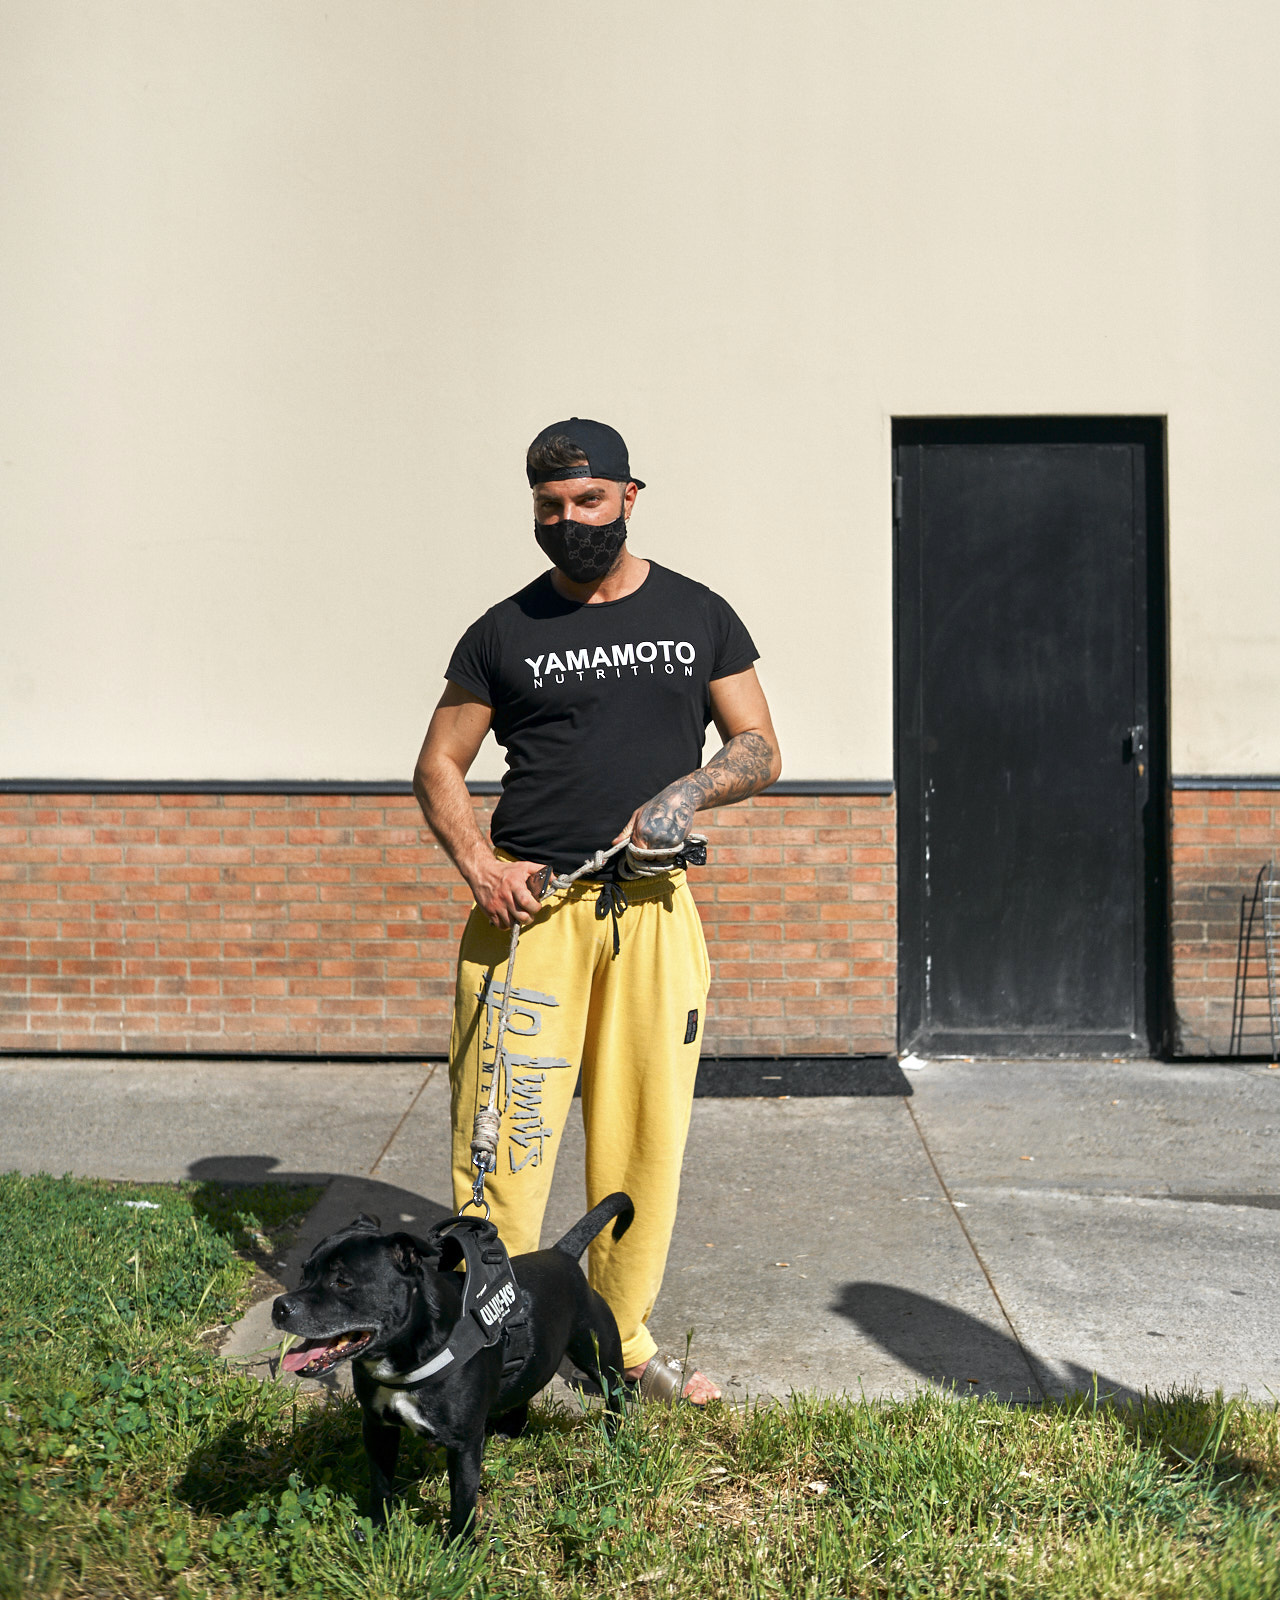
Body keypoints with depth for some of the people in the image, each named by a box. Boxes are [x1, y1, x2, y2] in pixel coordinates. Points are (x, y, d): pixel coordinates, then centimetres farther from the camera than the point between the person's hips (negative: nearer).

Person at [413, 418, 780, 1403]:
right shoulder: (506, 632, 7)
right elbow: (440, 767, 10)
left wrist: (694, 786, -9)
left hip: (654, 911, 2)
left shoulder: (698, 616, 11)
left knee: (647, 1136, 5)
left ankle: (624, 1338, 20)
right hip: (531, 906, -2)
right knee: (507, 1135, -6)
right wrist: (478, 864, -8)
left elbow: (760, 751, 12)